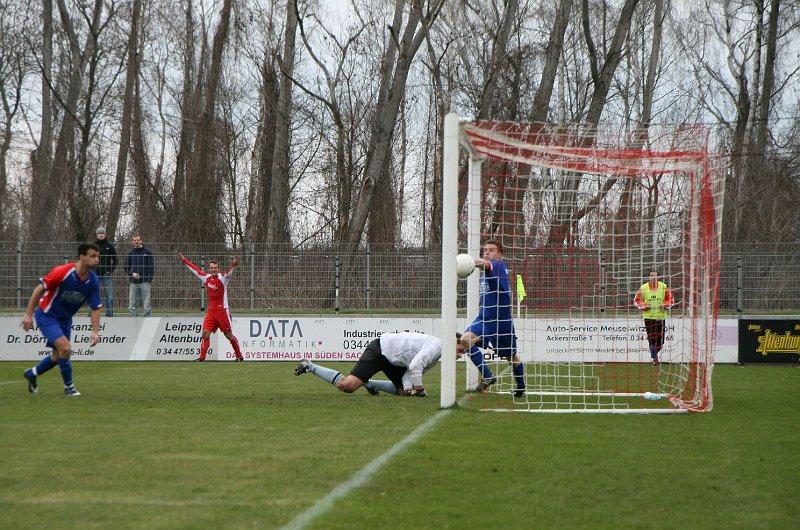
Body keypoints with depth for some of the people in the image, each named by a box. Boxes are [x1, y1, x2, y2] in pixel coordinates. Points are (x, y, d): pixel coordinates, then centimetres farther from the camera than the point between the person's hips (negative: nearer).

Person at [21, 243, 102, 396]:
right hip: (47, 315, -7)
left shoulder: (93, 281, -12)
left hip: (65, 319, 7)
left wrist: (95, 332, -17)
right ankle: (69, 387, -5)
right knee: (65, 348, -22)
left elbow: (95, 308, -7)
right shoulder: (62, 272, -27)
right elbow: (39, 289, -18)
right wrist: (28, 314, -18)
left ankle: (32, 374, 40)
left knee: (58, 356, 14)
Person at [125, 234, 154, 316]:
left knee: (146, 306, -8)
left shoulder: (147, 253, 5)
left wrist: (149, 280, -9)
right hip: (134, 283, 3)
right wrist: (132, 274, -4)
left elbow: (152, 268, 2)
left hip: (144, 282, -3)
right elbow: (126, 269, 16)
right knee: (132, 306, 2)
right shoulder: (130, 254, 13)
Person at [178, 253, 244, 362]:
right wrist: (184, 260, 25)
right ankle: (202, 357, -2)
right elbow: (196, 269, 19)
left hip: (222, 310, -5)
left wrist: (233, 266, -53)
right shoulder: (206, 278, 7)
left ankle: (239, 356, 14)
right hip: (211, 310, 5)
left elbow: (228, 273, -31)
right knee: (205, 333, -5)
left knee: (229, 335, 1)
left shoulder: (222, 278, -10)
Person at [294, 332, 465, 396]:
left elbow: (412, 371, 9)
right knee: (347, 386, -19)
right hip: (379, 351, -10)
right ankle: (310, 367, -4)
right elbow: (415, 366, -29)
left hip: (393, 361, 10)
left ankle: (369, 384, 17)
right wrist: (419, 389, -18)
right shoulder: (436, 346, -19)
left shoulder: (437, 357, 12)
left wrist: (409, 388, -9)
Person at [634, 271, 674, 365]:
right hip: (648, 317, -2)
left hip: (661, 316, 2)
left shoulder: (664, 287, 3)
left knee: (660, 340, 3)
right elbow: (636, 300, 6)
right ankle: (654, 358, 0)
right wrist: (643, 306, -11)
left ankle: (654, 354, 28)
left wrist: (665, 305, -10)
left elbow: (670, 299, 9)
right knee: (652, 338, -8)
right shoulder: (643, 288, 0)